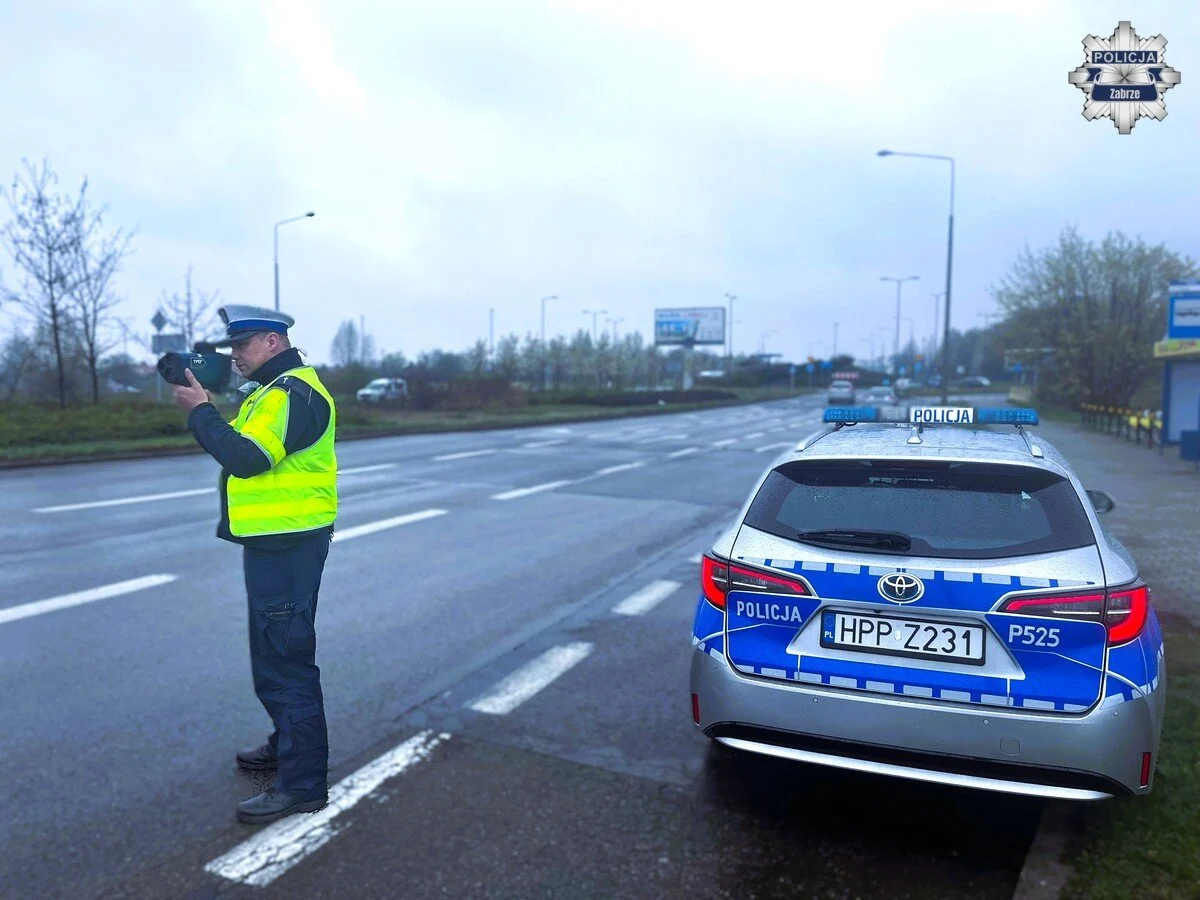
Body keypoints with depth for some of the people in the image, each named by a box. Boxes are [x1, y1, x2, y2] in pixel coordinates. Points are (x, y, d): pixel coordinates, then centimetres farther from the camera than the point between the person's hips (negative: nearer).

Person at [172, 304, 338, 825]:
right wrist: (201, 408, 4)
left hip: (288, 547, -11)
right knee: (272, 653, 22)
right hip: (272, 542, 11)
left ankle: (302, 785, 2)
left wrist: (200, 410, -14)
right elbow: (233, 444, 16)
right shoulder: (268, 391, 18)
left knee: (286, 659, -6)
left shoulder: (294, 394, -17)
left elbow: (247, 457, -26)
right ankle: (287, 743, 39)